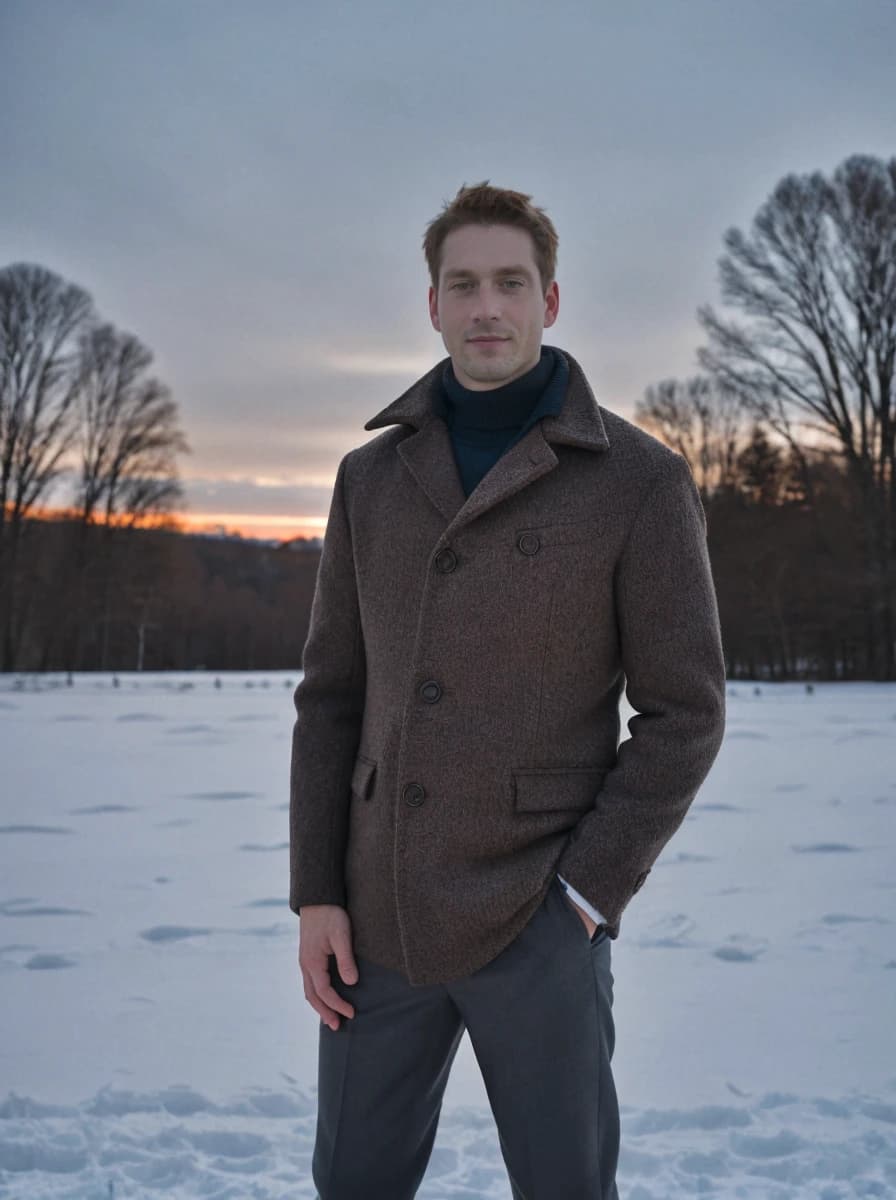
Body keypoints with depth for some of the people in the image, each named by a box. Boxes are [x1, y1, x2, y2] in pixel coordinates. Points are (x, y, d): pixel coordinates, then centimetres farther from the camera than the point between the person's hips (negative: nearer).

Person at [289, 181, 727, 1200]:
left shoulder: (642, 480, -7)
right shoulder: (373, 476, 6)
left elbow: (683, 714, -6)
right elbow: (334, 694, 8)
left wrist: (582, 898, -13)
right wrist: (315, 893, 1)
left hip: (536, 921, -4)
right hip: (386, 912, 4)